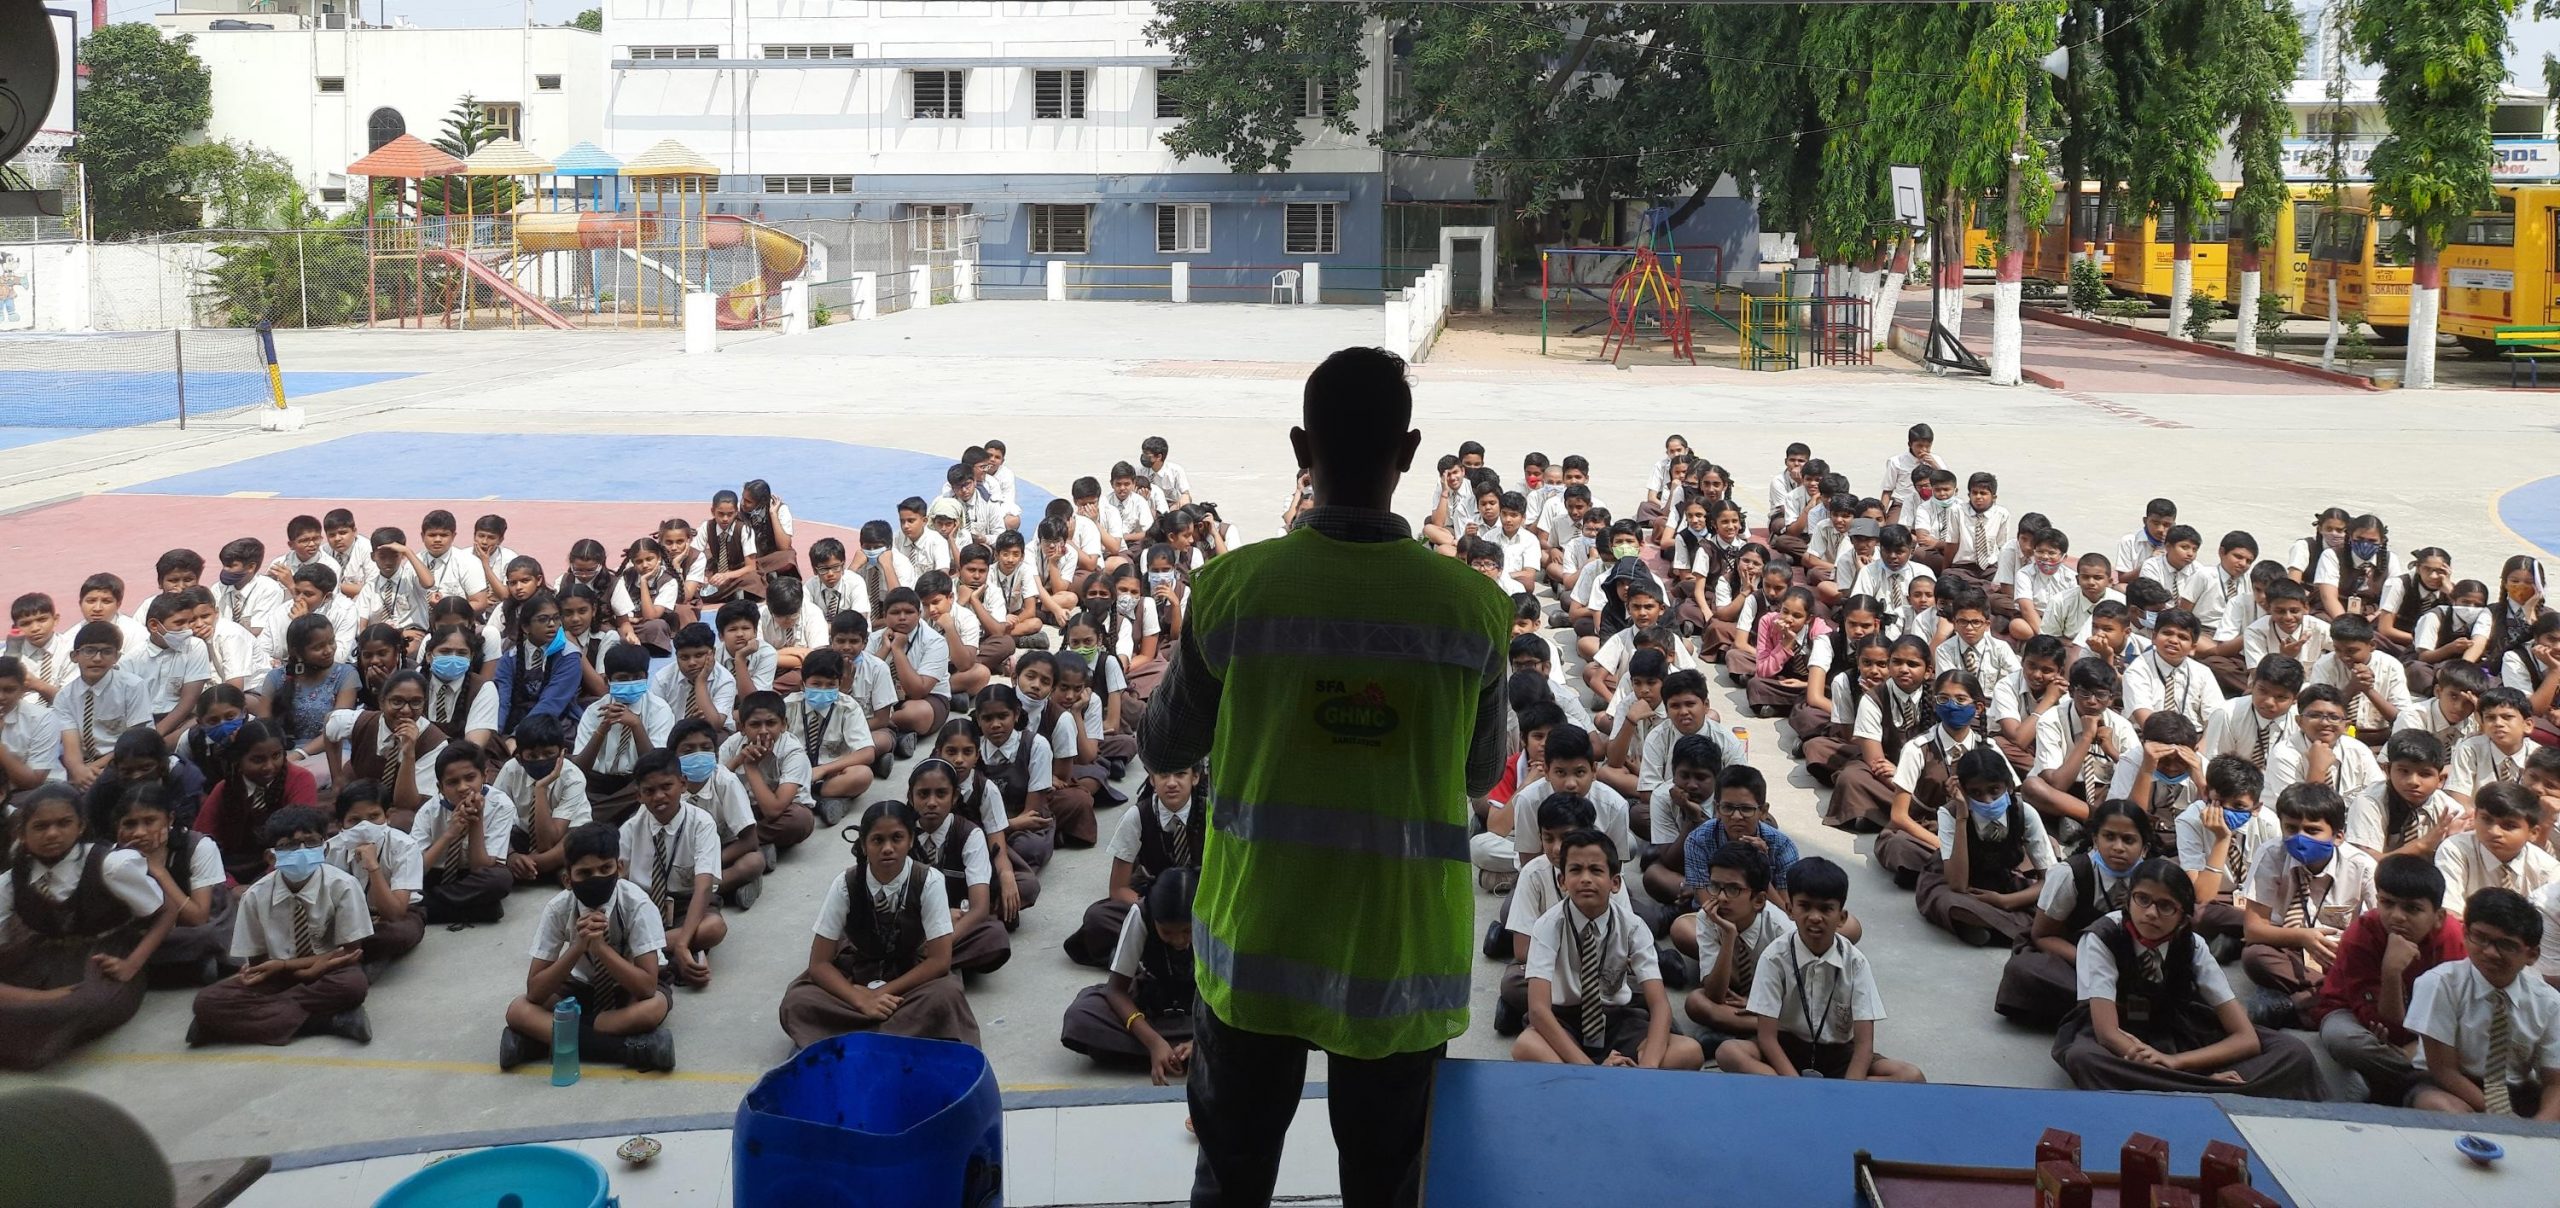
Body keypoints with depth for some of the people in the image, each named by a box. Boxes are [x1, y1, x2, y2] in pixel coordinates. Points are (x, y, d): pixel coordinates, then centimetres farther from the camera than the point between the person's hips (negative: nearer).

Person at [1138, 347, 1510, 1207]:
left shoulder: (1234, 586, -11)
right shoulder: (1474, 605, -10)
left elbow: (1163, 750, 3)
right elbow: (1481, 773, 5)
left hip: (1257, 948, 0)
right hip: (1401, 959, 0)